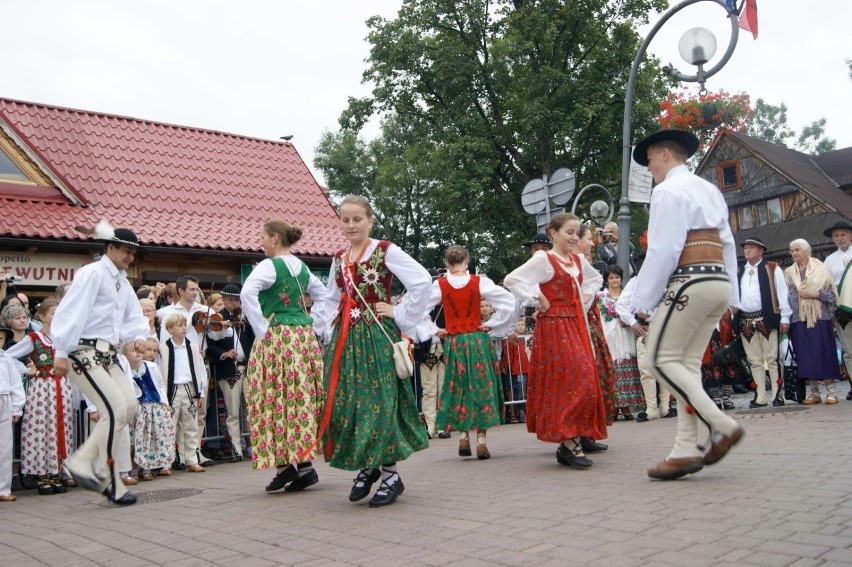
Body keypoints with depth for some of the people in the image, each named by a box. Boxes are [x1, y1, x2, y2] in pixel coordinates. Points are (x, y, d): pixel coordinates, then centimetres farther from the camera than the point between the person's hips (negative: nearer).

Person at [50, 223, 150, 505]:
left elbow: (134, 317, 20)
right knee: (116, 409, -14)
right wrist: (61, 353, -22)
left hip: (107, 354, 9)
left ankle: (82, 461, 10)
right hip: (84, 352, -9)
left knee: (129, 405, 1)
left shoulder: (122, 282, 18)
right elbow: (70, 313, -18)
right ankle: (111, 485, -2)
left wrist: (138, 336, -3)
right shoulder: (92, 273, -10)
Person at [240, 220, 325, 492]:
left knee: (277, 398, -2)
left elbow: (247, 293, -23)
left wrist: (261, 329, -17)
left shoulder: (270, 266, -8)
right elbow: (324, 296, 21)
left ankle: (285, 463, -3)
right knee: (303, 396, 8)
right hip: (305, 336, 7)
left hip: (277, 338, -7)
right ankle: (304, 463, 10)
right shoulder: (302, 267, 13)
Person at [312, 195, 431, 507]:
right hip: (345, 338, 6)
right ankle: (366, 467, 19)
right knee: (345, 403, 3)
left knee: (380, 401, -6)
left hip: (377, 335, -6)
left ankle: (390, 473, 6)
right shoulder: (339, 258, 15)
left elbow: (423, 281, -14)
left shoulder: (385, 251, -4)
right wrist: (328, 329, 11)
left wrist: (400, 315, -11)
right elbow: (329, 300, 24)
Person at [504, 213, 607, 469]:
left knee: (583, 380, 5)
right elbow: (512, 280, -17)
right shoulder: (543, 259, -8)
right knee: (566, 381, -10)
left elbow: (595, 279, 33)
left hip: (576, 325, 7)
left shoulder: (579, 260, 12)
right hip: (554, 325, -7)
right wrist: (538, 298, -14)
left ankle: (571, 442, 12)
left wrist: (586, 298, 16)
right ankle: (569, 443, -4)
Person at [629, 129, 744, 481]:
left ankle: (721, 425, -9)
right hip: (720, 281, 9)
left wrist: (642, 301, -11)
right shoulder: (710, 190, 21)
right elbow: (727, 244, 20)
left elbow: (662, 251, -14)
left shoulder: (667, 190, -6)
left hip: (689, 283, -9)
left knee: (660, 359, -5)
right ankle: (687, 450, 3)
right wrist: (732, 295, 22)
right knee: (688, 363, 7)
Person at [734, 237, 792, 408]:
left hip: (767, 319, -4)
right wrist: (734, 321, 7)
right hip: (745, 322, 4)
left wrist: (784, 318, -7)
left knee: (772, 358, -2)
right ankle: (760, 397, 8)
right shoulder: (739, 272, 17)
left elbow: (782, 293, 0)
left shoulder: (772, 269, 5)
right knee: (754, 361, 5)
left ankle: (778, 395, 3)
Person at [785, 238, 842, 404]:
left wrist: (814, 294, -14)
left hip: (819, 317, -3)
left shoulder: (819, 269, 3)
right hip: (798, 319, 3)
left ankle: (830, 390, 3)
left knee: (823, 352, -5)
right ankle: (814, 392, 8)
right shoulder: (788, 273, 13)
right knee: (805, 355, 1)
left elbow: (831, 293, 0)